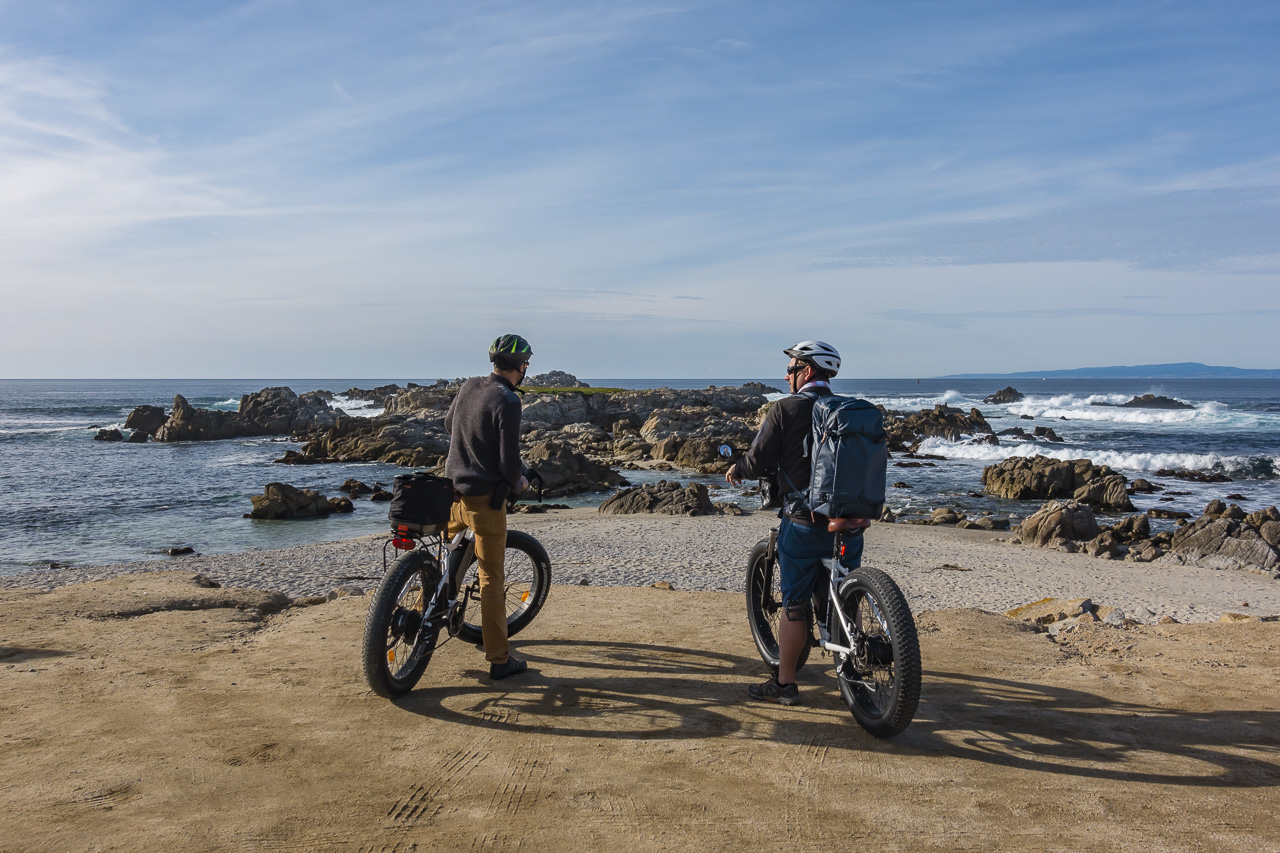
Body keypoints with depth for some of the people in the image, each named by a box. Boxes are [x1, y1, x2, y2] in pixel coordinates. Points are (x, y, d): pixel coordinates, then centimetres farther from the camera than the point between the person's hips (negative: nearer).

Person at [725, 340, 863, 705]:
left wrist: (737, 469, 10)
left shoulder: (785, 409, -7)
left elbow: (758, 463, -11)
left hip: (804, 523, -4)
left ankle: (784, 684, 13)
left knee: (794, 605, 5)